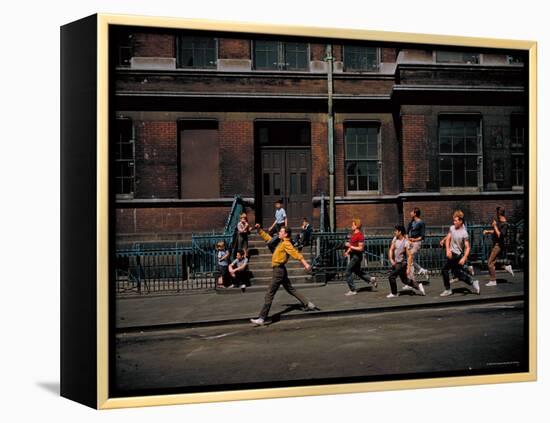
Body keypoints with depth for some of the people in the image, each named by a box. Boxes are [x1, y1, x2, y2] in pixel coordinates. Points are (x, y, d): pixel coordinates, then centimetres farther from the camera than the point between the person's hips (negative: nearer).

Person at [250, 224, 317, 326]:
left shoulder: (286, 244, -12)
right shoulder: (281, 243, 15)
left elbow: (296, 254, -21)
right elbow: (267, 238, 24)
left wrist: (305, 264, -28)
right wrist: (259, 229, 19)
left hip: (279, 270, -10)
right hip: (280, 270, 10)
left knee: (269, 294, -9)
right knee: (291, 290, 18)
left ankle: (261, 319, -10)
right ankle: (308, 304, 23)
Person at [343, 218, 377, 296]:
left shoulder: (360, 235, -18)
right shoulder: (353, 234, 10)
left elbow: (361, 248, -21)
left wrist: (350, 246, -21)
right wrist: (347, 251, 8)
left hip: (357, 255, -10)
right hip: (352, 255, 10)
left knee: (348, 272, -6)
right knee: (357, 271, 21)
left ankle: (353, 290, 2)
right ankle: (371, 279, 31)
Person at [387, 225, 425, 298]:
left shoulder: (406, 243, -18)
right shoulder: (395, 239, 1)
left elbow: (409, 256, -18)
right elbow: (391, 249, 4)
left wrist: (409, 268, -22)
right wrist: (391, 259, -12)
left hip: (402, 263, -7)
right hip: (396, 263, 7)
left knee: (392, 276, -11)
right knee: (404, 280, 14)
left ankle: (394, 293, 6)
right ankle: (418, 286, 29)